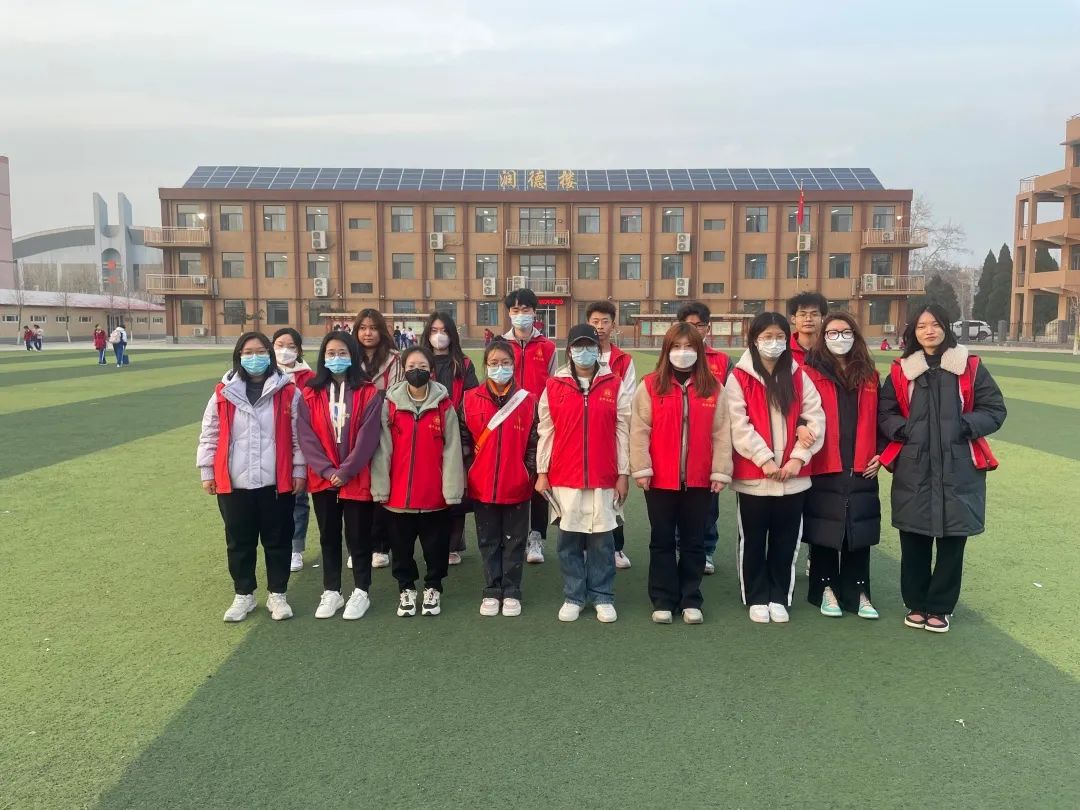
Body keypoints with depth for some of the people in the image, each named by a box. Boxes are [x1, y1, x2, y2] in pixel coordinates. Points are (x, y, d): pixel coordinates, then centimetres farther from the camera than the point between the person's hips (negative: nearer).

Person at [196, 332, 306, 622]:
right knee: (239, 542, 13)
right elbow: (210, 434, 7)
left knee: (278, 540, 9)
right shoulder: (224, 393, 1)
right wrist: (207, 471, 5)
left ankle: (277, 594, 24)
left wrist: (299, 470, -1)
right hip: (234, 484, 2)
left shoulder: (287, 392, -3)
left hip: (277, 483, -1)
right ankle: (243, 595, 28)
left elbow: (299, 435, 0)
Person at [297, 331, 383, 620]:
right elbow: (307, 437, -3)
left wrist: (345, 471, -15)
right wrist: (327, 470, -13)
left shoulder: (368, 393, -5)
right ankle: (331, 592, 26)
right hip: (322, 480, 3)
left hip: (357, 480, -3)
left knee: (358, 536, 7)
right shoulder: (310, 394, 3)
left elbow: (367, 437, -11)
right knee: (329, 537, 13)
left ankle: (361, 592, 21)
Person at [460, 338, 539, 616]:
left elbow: (533, 441, 1)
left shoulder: (527, 400, -1)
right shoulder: (471, 399, 0)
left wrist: (531, 473, -3)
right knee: (489, 542, 12)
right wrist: (469, 471, -1)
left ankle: (511, 593, 21)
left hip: (517, 486, -1)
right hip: (482, 485, 1)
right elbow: (464, 439, 4)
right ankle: (491, 592, 22)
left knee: (514, 541, 10)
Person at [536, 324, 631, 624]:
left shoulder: (615, 386, 3)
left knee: (602, 539, 6)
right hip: (564, 477, 0)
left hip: (604, 478, 0)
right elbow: (545, 431, 4)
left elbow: (623, 432, 3)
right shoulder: (554, 386, 3)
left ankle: (603, 597, 19)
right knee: (569, 539, 7)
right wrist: (542, 472, 1)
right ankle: (573, 597, 20)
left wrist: (623, 473, 0)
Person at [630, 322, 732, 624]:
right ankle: (663, 601, 19)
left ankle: (690, 601, 22)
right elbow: (639, 430, -5)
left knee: (694, 541, 10)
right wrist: (641, 469, -10)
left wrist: (721, 471, -4)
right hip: (660, 478, -1)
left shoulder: (713, 387, 4)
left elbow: (721, 433, 2)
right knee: (662, 541, 9)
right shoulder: (650, 385, -2)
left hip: (699, 479, 1)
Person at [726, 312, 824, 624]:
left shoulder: (798, 377, 8)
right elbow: (739, 425, -9)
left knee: (786, 540, 10)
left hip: (793, 476, 3)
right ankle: (757, 599, 22)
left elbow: (815, 419, 2)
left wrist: (799, 457, -9)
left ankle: (779, 597, 25)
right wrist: (765, 460, -15)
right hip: (752, 475, -2)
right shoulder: (739, 378, -2)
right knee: (753, 540, 8)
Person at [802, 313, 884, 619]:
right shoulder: (810, 373, -2)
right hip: (822, 469, -3)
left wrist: (880, 454, 6)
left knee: (858, 533, 8)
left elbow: (879, 419, 14)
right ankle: (826, 589, 19)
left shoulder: (869, 375, 11)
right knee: (824, 532, 6)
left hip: (861, 469, 3)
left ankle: (858, 592, 18)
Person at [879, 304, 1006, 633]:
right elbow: (884, 413, 8)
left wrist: (964, 426, -13)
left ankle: (940, 607, 20)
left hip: (959, 471, 0)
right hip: (913, 471, 1)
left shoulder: (970, 367, 3)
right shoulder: (901, 371, 6)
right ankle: (916, 603, 22)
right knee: (913, 540, 5)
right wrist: (904, 429, -9)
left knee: (952, 540, 4)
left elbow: (995, 410, 2)